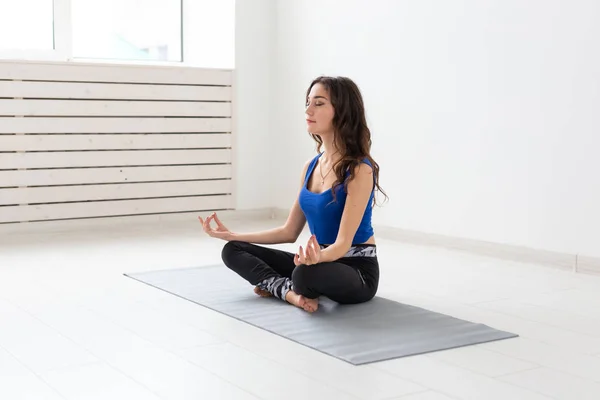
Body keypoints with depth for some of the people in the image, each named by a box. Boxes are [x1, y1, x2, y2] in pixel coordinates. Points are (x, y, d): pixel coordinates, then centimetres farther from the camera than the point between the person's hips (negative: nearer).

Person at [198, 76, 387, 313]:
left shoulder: (360, 170, -18)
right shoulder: (310, 167, 6)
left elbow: (343, 243, -25)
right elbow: (289, 232, 11)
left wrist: (319, 257, -48)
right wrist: (231, 235, 9)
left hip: (356, 269, -7)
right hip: (321, 262, 8)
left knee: (307, 273, -41)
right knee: (233, 251, 0)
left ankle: (276, 285, -9)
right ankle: (291, 291, -17)